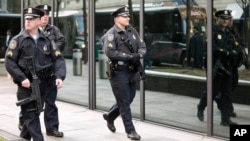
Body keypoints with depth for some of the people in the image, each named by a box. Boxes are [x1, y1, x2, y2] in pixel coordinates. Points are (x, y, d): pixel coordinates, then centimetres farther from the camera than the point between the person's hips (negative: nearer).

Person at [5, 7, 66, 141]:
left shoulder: (47, 40, 7)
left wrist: (60, 76, -12)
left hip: (43, 84, 4)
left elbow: (59, 59, 5)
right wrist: (22, 78, -17)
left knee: (34, 114, 15)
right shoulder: (18, 40, -3)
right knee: (31, 116, -5)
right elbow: (9, 62, -7)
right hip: (26, 84, -4)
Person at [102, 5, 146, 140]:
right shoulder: (111, 34, -10)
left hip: (132, 72, 7)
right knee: (124, 102, -1)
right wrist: (129, 57, -21)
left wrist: (139, 55, -14)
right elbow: (110, 52, -20)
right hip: (119, 72, -7)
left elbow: (142, 46, 9)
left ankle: (109, 116, 39)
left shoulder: (132, 31, 11)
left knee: (128, 99, 17)